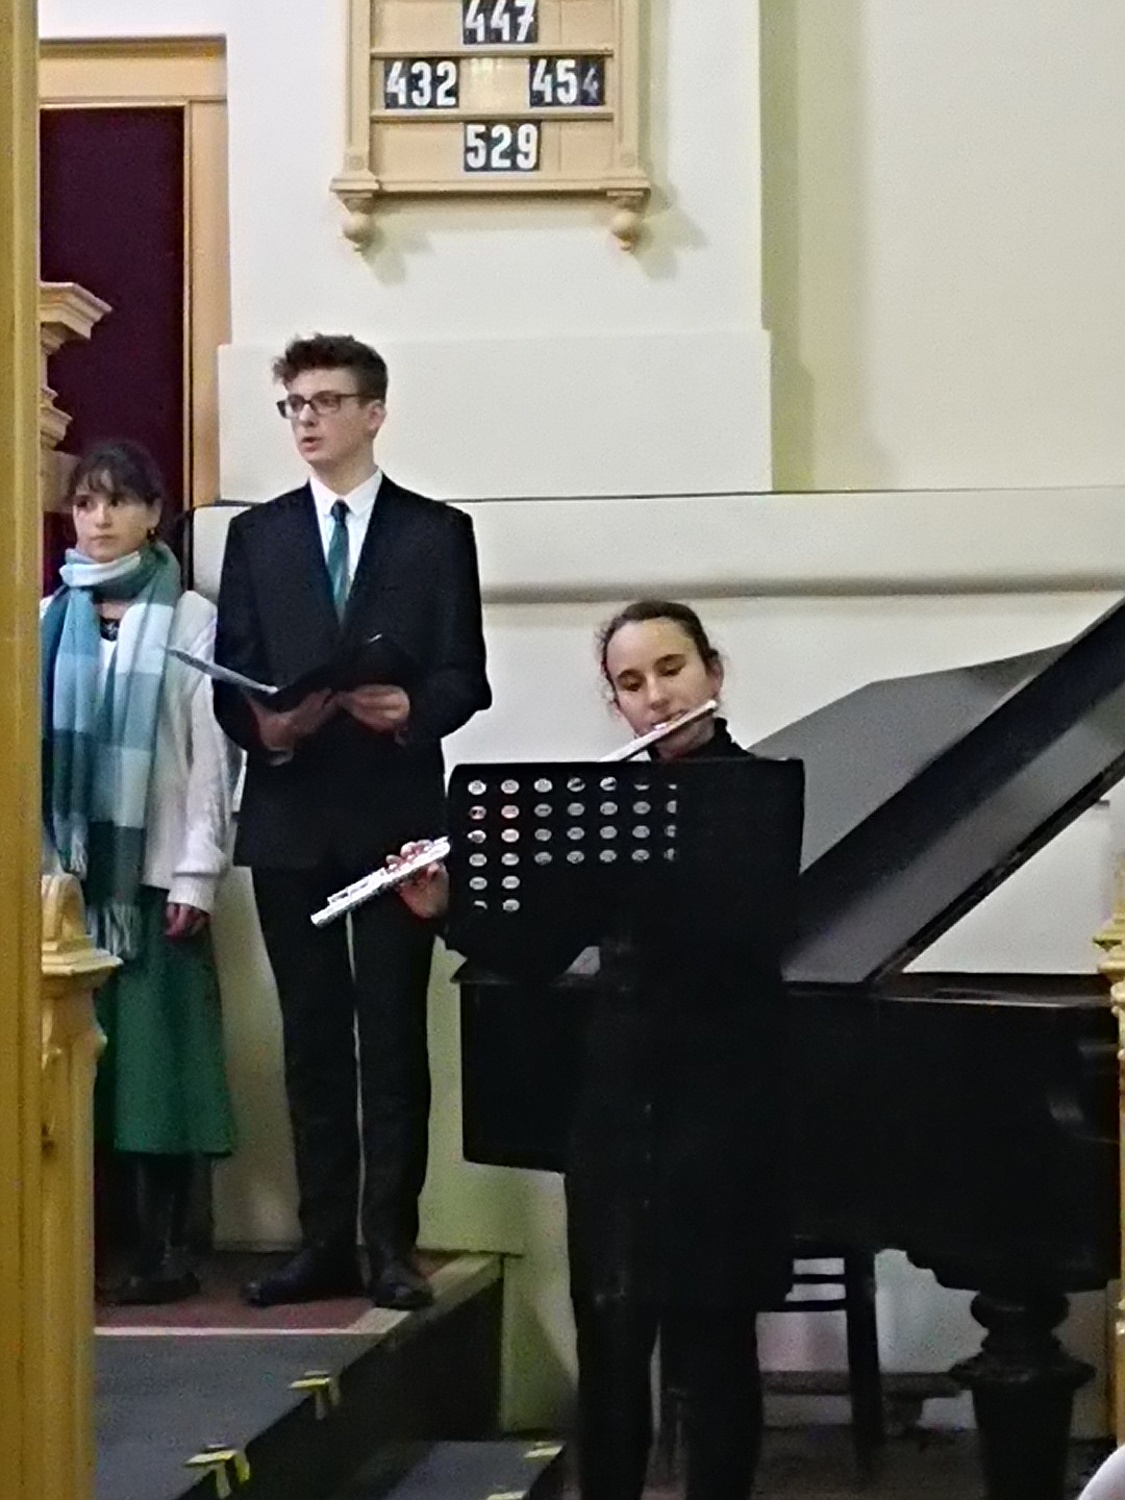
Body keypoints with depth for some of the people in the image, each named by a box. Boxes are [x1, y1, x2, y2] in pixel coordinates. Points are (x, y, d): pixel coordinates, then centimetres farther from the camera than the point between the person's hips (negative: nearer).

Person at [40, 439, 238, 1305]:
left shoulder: (190, 619, 0)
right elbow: (29, 738, 8)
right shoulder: (50, 619, 9)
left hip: (153, 870, -3)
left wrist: (196, 876, -7)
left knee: (155, 1053, -2)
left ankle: (165, 1250, 2)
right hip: (65, 868, 3)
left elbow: (211, 752, -2)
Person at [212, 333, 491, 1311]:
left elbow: (465, 677, -1)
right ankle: (325, 1241, 11)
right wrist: (265, 724, -15)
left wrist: (413, 711, -22)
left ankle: (391, 1244, 2)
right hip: (290, 818, 3)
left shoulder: (437, 531, 5)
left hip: (396, 815, -3)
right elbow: (230, 681, 6)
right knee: (313, 1037, 6)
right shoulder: (257, 534, 12)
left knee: (394, 1035, -1)